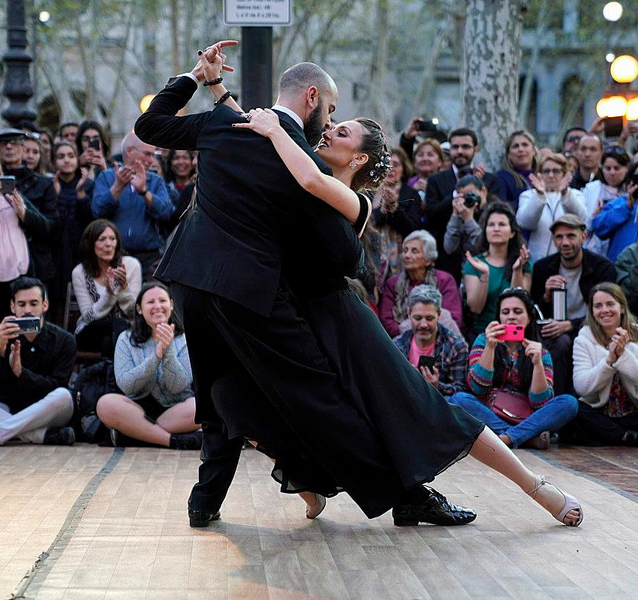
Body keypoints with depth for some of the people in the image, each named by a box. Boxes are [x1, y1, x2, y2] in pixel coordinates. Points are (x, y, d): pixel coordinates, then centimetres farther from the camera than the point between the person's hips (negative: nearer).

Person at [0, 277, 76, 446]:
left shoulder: (64, 341, -7)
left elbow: (56, 387, -16)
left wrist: (20, 372, -31)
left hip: (46, 415, -1)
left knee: (63, 396, -33)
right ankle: (43, 435, -29)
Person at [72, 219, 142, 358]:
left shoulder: (131, 265, -4)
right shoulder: (79, 273, -4)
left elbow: (134, 314, -4)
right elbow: (88, 316, -8)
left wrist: (124, 287, -23)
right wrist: (109, 293, -24)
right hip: (91, 335, 0)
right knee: (119, 325, -32)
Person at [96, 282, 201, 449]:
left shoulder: (184, 339, 2)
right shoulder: (126, 339, 4)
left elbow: (178, 386, -8)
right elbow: (125, 385, -9)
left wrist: (167, 350, -22)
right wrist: (156, 356, -21)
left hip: (175, 409, 0)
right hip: (140, 408, 0)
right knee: (106, 404, -30)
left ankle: (135, 433, -23)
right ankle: (175, 440, -28)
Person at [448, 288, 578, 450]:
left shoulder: (541, 353, 6)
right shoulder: (483, 341, 6)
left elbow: (539, 403, -6)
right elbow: (477, 387, -8)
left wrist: (537, 363, -18)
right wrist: (489, 347, -17)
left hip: (525, 421, 1)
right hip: (487, 417, 0)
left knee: (569, 403, -21)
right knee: (459, 399, -29)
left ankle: (506, 438, -31)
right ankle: (530, 437, -28)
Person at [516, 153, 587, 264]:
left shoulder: (575, 195, 11)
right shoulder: (528, 196, 9)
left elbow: (581, 218, -11)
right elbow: (524, 223, -11)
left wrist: (565, 193, -28)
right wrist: (539, 195, -26)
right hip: (537, 261, 0)